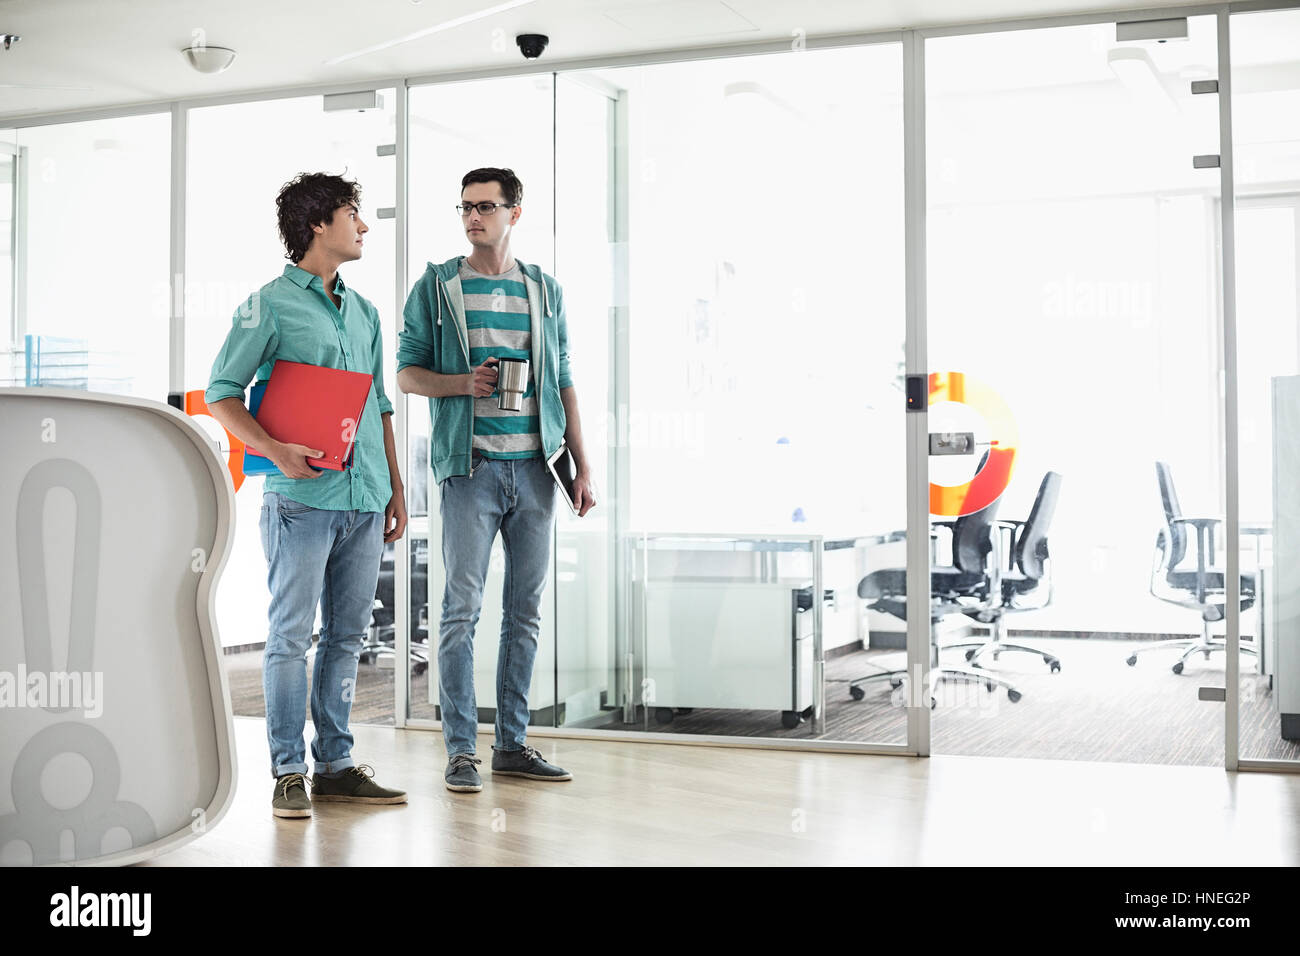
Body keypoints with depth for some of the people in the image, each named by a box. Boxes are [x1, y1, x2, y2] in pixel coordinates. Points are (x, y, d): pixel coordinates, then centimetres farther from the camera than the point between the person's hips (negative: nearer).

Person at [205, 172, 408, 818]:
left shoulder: (363, 312, 19)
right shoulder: (270, 305, -1)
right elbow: (221, 394, -4)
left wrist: (395, 490, 17)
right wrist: (277, 451, -18)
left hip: (364, 501, 6)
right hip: (302, 498, -6)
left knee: (346, 636, 9)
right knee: (291, 636, -2)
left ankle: (335, 764, 16)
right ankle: (288, 772, 5)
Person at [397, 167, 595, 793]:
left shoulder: (545, 291, 13)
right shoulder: (437, 287, 5)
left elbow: (563, 384, 14)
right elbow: (406, 373, 4)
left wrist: (582, 466, 7)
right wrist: (464, 382, -14)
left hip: (534, 468, 4)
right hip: (470, 466, -3)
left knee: (526, 610, 7)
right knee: (462, 608, -4)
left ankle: (512, 743, 15)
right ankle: (461, 749, 2)